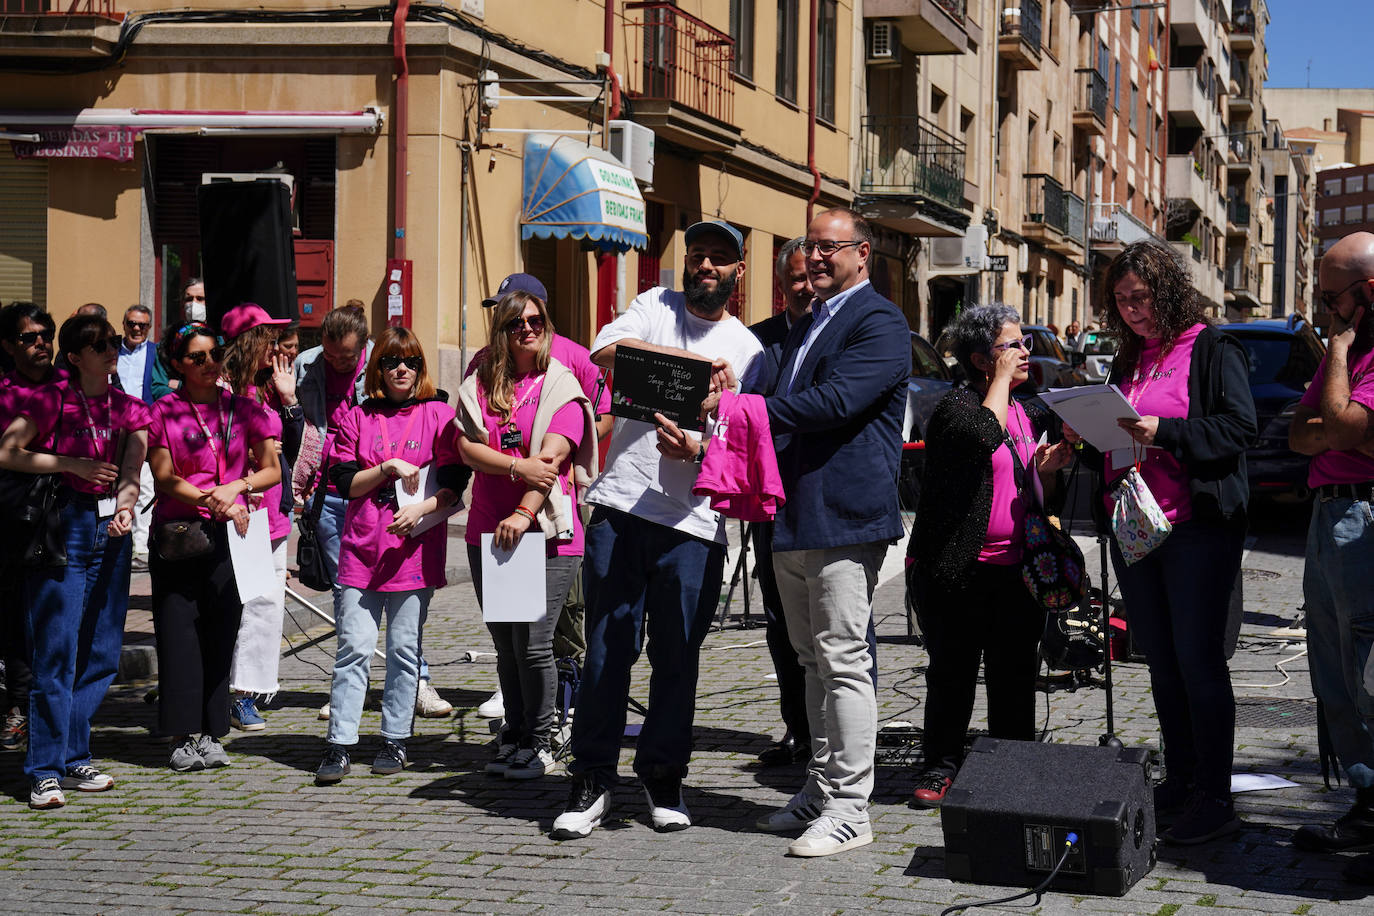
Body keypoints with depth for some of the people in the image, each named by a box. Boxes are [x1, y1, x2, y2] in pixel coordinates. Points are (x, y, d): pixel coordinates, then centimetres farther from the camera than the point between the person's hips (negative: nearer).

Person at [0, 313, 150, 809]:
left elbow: (131, 470, 1)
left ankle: (73, 758, 18)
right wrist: (75, 464, -13)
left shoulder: (130, 409, 11)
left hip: (111, 530, 6)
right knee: (56, 651, -7)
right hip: (64, 527, -6)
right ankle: (45, 772, -4)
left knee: (101, 653, 8)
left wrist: (125, 505, -20)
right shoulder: (53, 400, -4)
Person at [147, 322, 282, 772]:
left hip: (230, 533, 1)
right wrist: (212, 500, -16)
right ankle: (183, 735, 2)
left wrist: (236, 487, -9)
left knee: (221, 632, 2)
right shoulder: (163, 413, 3)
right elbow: (165, 479, -3)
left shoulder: (242, 409, 8)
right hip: (178, 535, -1)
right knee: (178, 631, -3)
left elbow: (272, 471, 9)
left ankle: (211, 734, 8)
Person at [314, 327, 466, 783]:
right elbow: (344, 481, 4)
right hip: (362, 548, 1)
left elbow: (453, 483, 1)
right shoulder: (357, 417, 9)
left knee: (404, 649, 4)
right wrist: (388, 468, -9)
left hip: (414, 549, -1)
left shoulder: (438, 415, 6)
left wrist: (421, 507, -14)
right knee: (354, 648, -4)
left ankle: (395, 741, 13)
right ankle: (339, 746, -2)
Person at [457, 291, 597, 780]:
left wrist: (524, 512, -27)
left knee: (532, 644, -7)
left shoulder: (561, 388, -3)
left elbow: (552, 456, -15)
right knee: (505, 645, 12)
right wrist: (518, 468, -18)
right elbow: (467, 446, -1)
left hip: (547, 534, -4)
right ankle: (513, 739, 25)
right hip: (487, 533, 4)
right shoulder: (479, 385, 10)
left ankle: (539, 743, 9)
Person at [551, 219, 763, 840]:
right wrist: (697, 360, -14)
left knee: (678, 657, 5)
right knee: (607, 648, 0)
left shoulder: (747, 350, 10)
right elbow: (605, 351, -9)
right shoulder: (655, 306, 11)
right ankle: (592, 779, 10)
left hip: (694, 523, 0)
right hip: (621, 507, 0)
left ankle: (663, 777, 20)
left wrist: (696, 449, -19)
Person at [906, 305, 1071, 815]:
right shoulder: (957, 406, -5)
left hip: (1018, 570, 6)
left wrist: (1046, 471, 3)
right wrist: (1002, 378, -15)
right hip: (960, 569, -6)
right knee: (952, 674, 3)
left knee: (1015, 678, 8)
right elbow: (984, 435, -29)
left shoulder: (1031, 416, 17)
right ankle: (941, 768, 13)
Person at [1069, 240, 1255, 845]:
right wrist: (1085, 439, 5)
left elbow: (1241, 426, -14)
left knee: (1198, 660, -7)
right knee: (1161, 663, 11)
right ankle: (1179, 781, 20)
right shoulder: (1128, 362, 19)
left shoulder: (1214, 350, -3)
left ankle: (1214, 797, -2)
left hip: (1199, 527, -7)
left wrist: (1164, 431, -23)